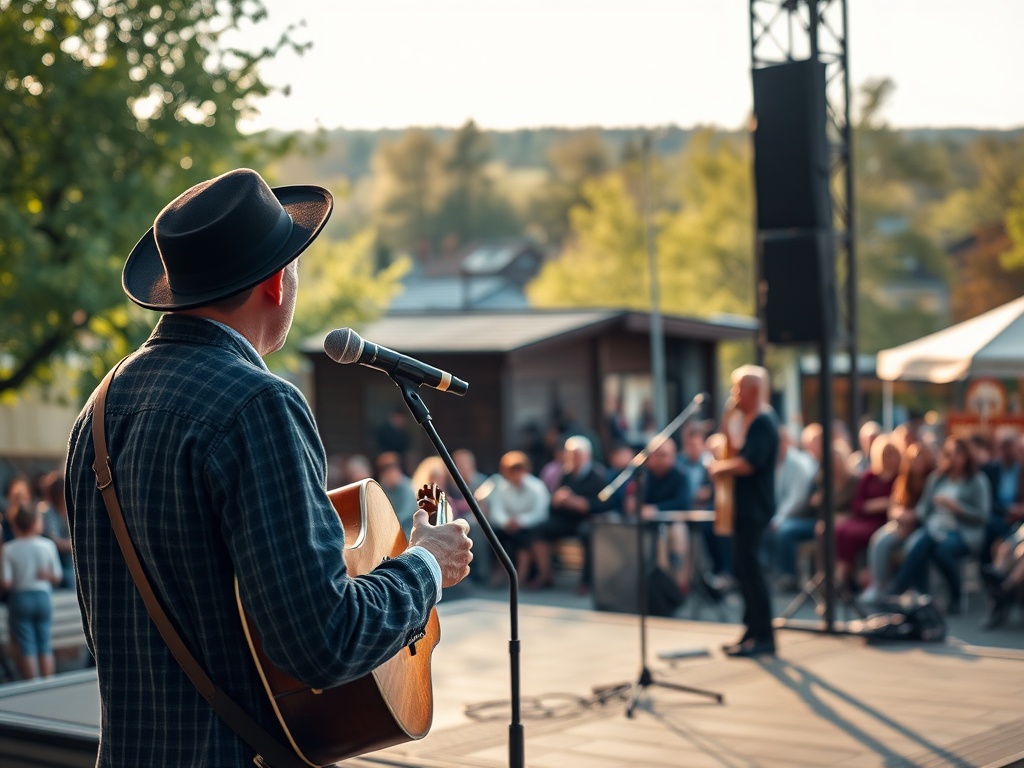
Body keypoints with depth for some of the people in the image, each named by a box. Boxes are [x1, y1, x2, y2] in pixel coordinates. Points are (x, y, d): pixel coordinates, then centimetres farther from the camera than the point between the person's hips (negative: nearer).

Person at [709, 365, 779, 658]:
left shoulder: (762, 421, -16)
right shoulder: (753, 419, 16)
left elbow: (750, 463, -26)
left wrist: (722, 467, -11)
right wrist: (725, 463, 6)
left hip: (754, 507, -11)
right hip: (746, 505, 11)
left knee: (749, 568, -9)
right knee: (743, 569, 13)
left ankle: (763, 637, -4)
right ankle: (753, 631, 20)